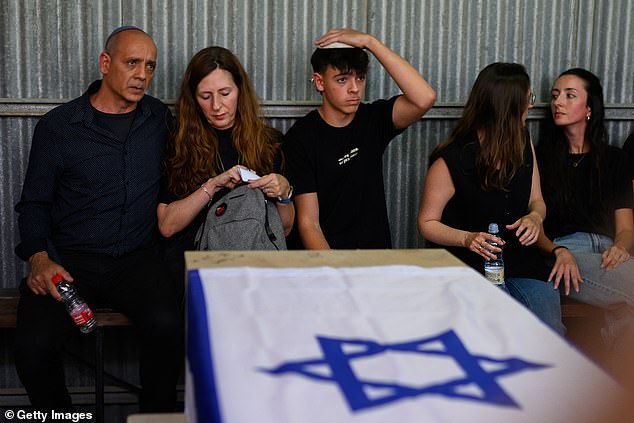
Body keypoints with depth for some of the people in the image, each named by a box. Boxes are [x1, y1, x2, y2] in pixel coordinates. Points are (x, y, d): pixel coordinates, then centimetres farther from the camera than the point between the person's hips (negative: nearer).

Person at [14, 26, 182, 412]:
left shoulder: (161, 119, 11)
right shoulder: (58, 125, 6)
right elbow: (34, 203, 7)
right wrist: (39, 258, -8)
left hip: (137, 260, 1)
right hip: (70, 260, 0)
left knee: (166, 325, -30)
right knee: (34, 345, -26)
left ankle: (158, 415, -5)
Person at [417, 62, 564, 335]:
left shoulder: (523, 144, 8)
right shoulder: (450, 161, -10)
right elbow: (427, 223, -2)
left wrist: (535, 217, -6)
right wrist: (467, 238, -21)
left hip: (522, 261, 5)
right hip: (472, 266, -5)